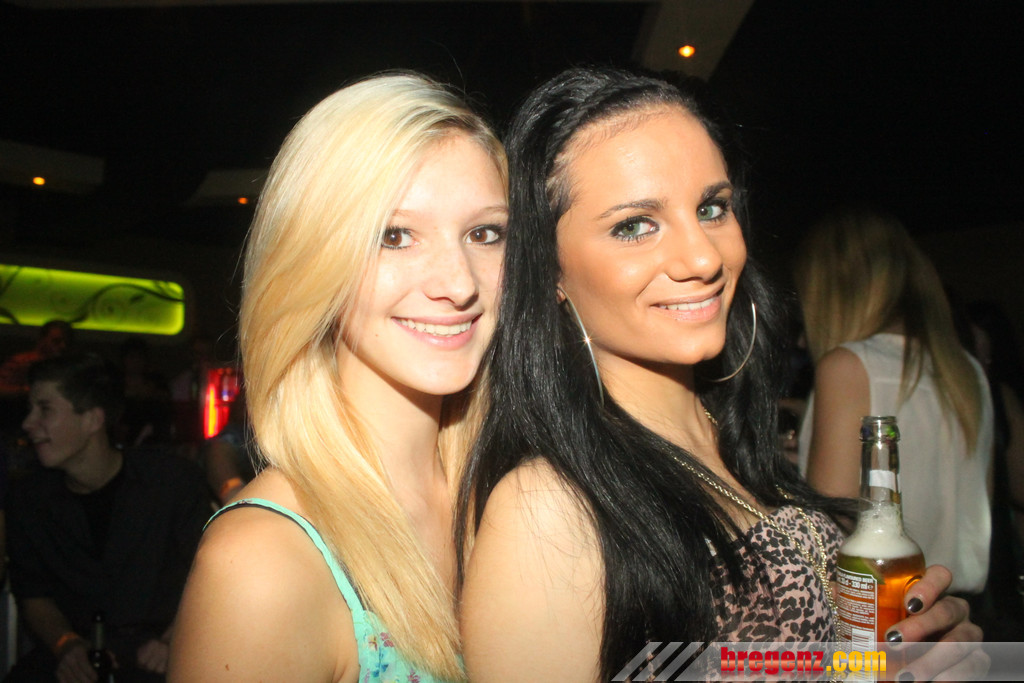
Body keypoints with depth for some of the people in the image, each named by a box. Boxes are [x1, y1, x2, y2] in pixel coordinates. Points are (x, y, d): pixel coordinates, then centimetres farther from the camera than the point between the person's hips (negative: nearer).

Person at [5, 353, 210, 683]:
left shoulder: (174, 480, -4)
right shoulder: (28, 500, 7)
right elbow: (33, 594, 13)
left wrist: (175, 640, -14)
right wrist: (66, 644, -5)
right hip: (73, 656, 3)